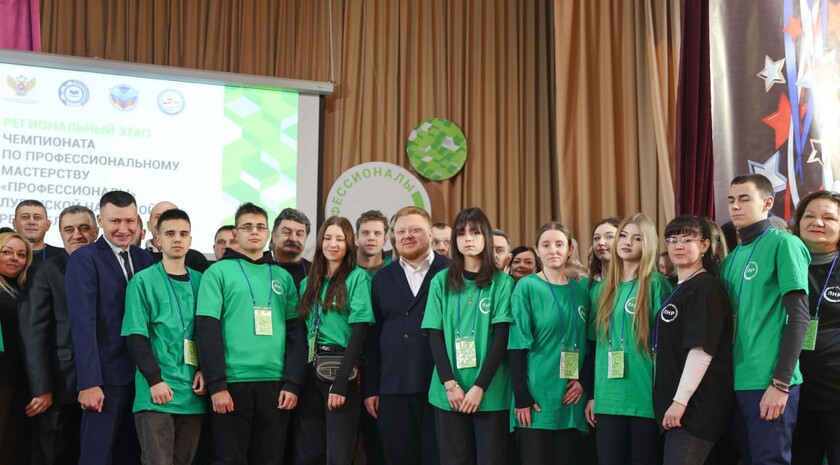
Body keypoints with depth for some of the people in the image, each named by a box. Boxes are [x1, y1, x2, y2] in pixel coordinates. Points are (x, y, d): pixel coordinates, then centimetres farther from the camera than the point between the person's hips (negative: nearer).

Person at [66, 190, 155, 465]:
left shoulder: (145, 258, 12)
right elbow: (83, 323, -14)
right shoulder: (84, 258, -7)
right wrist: (89, 382, -20)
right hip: (105, 376, -6)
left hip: (142, 375, 6)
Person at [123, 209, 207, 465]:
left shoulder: (200, 281, 12)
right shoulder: (143, 281, 1)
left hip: (193, 393, 4)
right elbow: (136, 338, -5)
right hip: (157, 392, -4)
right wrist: (155, 380, -14)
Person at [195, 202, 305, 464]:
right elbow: (207, 331, -5)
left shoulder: (283, 276, 13)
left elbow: (296, 333, 9)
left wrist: (293, 383, -1)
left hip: (275, 383, 3)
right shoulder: (218, 272, 2)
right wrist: (216, 384, -12)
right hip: (232, 382, -3)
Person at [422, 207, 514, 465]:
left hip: (491, 392, -1)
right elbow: (435, 336, 2)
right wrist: (450, 384, -10)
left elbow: (501, 338, -3)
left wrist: (480, 386, -12)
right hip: (449, 392, 1)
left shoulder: (502, 282, 2)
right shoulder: (441, 281, 6)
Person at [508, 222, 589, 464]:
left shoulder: (581, 290, 10)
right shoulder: (527, 286, -4)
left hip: (571, 398, 4)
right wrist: (522, 398, -14)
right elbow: (517, 346, -8)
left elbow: (588, 343, 14)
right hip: (537, 397, -4)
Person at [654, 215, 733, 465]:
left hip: (695, 407, -9)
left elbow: (702, 349, -19)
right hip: (677, 405, 9)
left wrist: (680, 401, -22)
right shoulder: (678, 289, 19)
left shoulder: (704, 287, -10)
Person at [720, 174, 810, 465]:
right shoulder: (730, 259, 15)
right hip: (736, 381, 7)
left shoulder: (783, 244, -6)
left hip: (769, 381, -7)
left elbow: (798, 316, -12)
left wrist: (780, 383, -17)